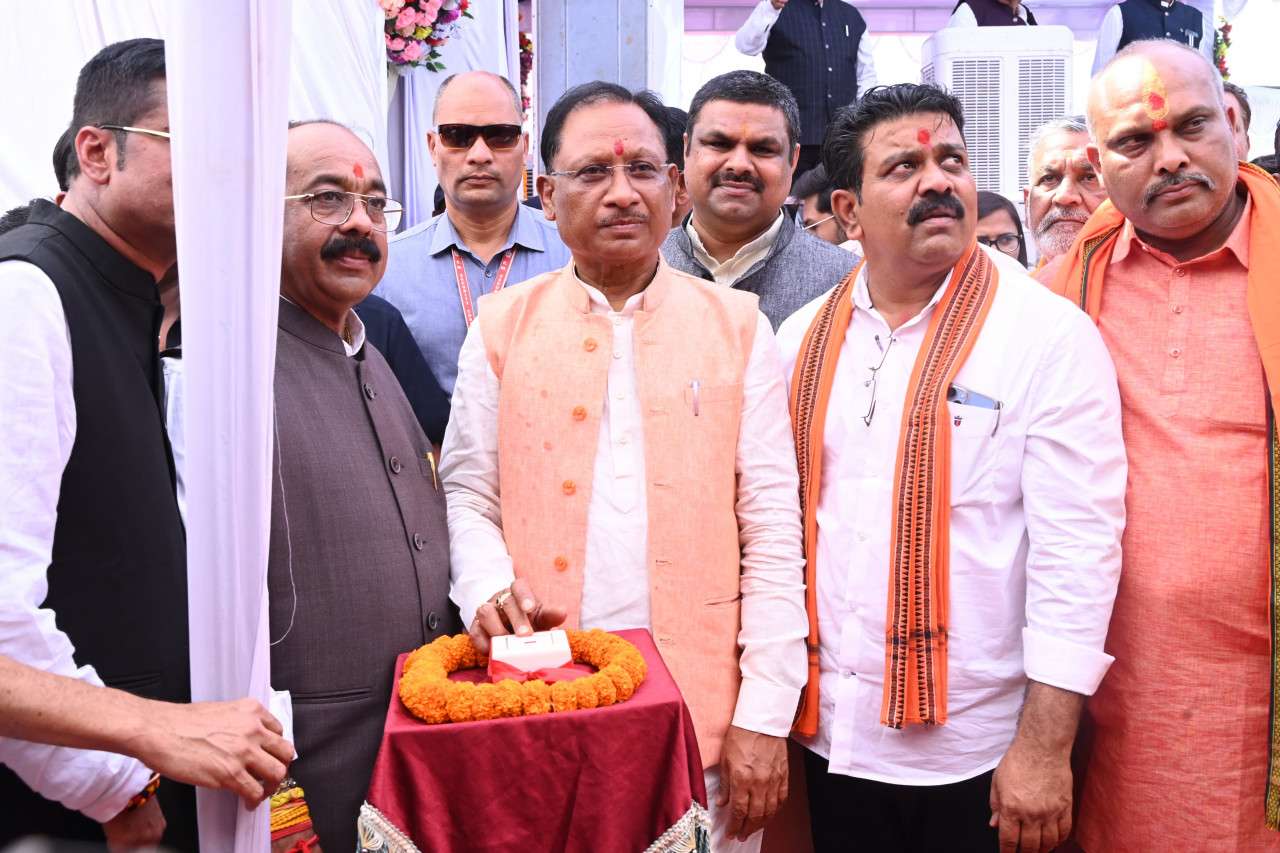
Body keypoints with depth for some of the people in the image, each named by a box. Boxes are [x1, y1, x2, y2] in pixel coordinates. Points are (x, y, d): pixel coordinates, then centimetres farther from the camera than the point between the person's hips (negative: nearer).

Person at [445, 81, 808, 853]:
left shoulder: (737, 326, 1)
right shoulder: (504, 326, 4)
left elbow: (773, 530, -2)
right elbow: (469, 496, 6)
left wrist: (764, 716, -6)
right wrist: (488, 587, -15)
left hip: (702, 704, 0)